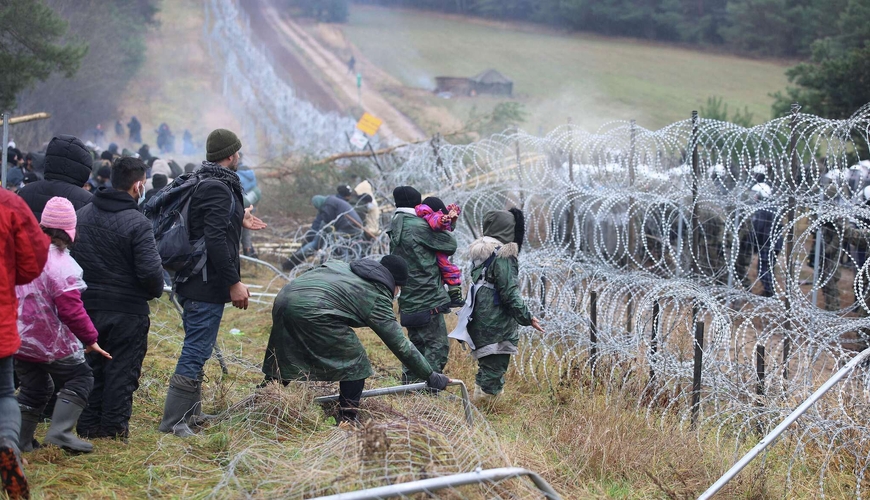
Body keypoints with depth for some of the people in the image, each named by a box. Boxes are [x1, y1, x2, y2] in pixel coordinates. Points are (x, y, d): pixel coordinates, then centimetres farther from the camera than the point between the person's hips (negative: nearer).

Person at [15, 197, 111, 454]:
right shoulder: (61, 265, -21)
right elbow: (71, 310, -21)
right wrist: (90, 339, -11)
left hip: (18, 338, 7)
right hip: (51, 342, -7)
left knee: (33, 388, 20)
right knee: (80, 378, 8)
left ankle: (20, 439, 18)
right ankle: (60, 431, -5)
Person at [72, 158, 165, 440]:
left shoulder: (81, 216, 4)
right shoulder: (137, 224, -17)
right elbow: (151, 271, -21)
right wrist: (156, 291, -1)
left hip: (87, 307, 6)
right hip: (127, 311, -6)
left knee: (91, 367, 16)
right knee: (122, 371, 5)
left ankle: (88, 427, 20)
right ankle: (114, 428, 8)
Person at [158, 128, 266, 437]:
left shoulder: (201, 183, 13)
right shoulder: (218, 189, -18)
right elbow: (215, 241, -25)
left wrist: (238, 221, 29)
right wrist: (234, 282, -22)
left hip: (193, 283, 11)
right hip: (208, 285, -11)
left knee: (197, 349, 20)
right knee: (196, 351, -7)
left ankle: (191, 411, 30)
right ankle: (173, 421, -4)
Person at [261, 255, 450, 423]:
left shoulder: (346, 267, 28)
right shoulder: (378, 298, 8)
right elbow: (400, 345, 8)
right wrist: (431, 376, 14)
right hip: (312, 310, -8)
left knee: (282, 361, 24)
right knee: (355, 362, 7)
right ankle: (347, 421, 10)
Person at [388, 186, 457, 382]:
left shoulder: (395, 229, 12)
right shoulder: (418, 227, -15)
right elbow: (450, 245, -8)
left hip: (409, 300, 9)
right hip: (428, 299, -9)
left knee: (417, 344, 19)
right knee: (438, 345, -4)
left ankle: (407, 385, 22)